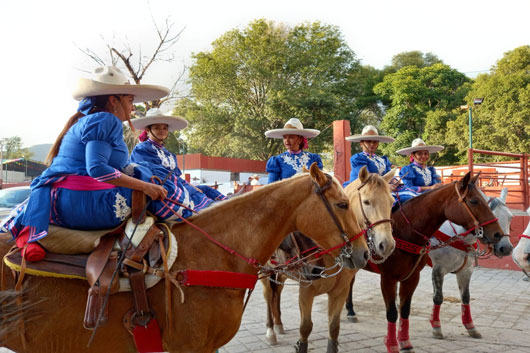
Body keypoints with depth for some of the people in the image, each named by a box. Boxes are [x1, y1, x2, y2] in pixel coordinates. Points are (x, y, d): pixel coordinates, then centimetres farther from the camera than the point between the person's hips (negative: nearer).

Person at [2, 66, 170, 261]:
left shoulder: (83, 121, 25)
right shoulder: (107, 120, -5)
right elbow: (96, 168, -20)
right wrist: (145, 186, -19)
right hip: (81, 201, -9)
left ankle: (27, 232, 11)